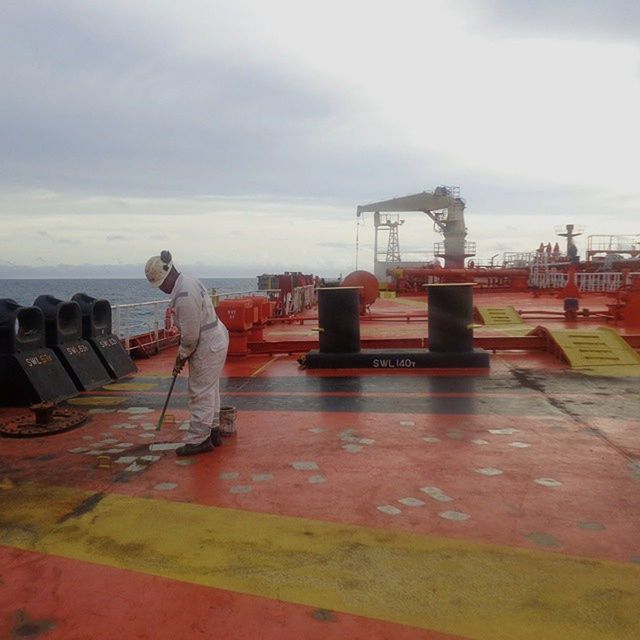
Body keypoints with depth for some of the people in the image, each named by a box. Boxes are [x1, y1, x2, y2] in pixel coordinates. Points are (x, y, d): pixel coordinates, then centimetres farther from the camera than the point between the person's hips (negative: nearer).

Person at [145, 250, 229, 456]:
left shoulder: (184, 296, -26)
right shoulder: (188, 281, 7)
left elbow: (190, 335, -23)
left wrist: (182, 356, -6)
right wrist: (182, 354, 16)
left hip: (207, 348, -11)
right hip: (215, 341, 11)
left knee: (200, 394, -2)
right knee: (210, 390, 19)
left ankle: (198, 440, 7)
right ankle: (212, 431, 31)